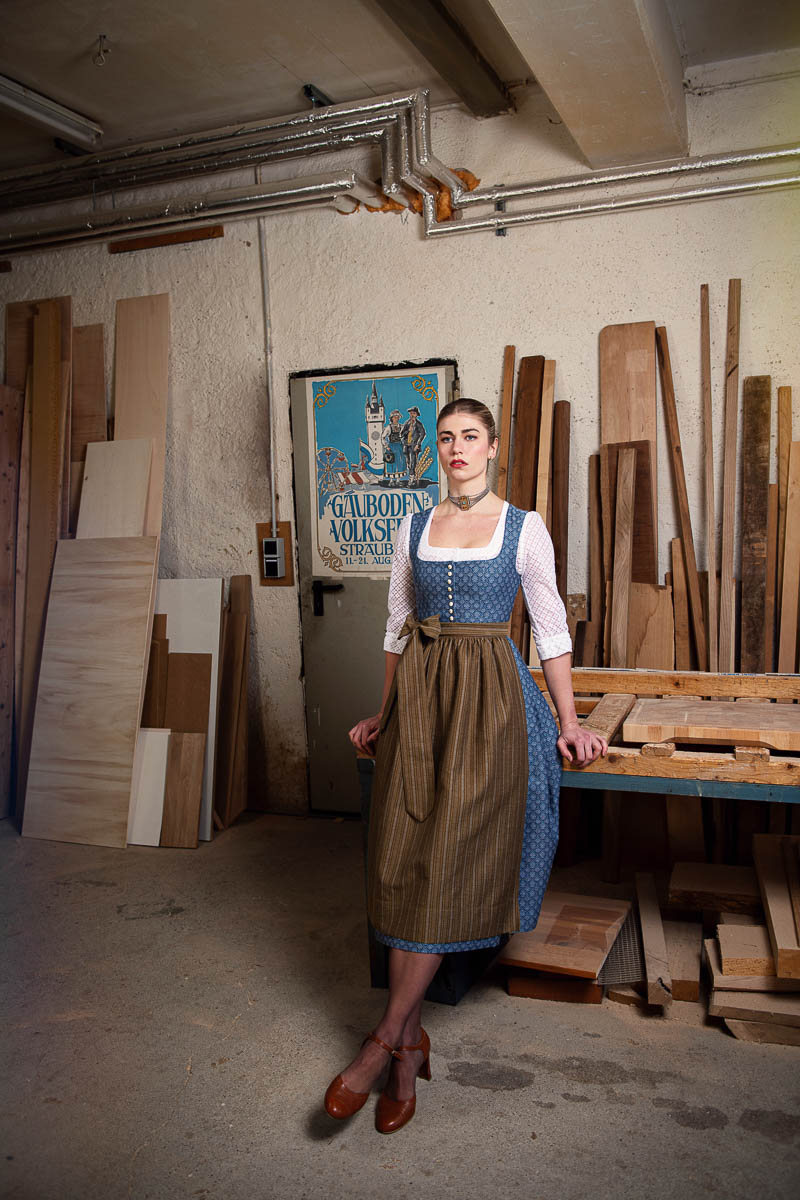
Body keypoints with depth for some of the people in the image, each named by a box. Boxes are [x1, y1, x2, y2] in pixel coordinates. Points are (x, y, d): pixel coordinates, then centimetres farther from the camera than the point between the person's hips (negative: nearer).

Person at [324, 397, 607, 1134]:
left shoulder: (524, 528, 2)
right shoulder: (414, 529, 11)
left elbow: (552, 629, 3)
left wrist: (569, 722, -1)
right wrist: (385, 715, 16)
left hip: (489, 696, -3)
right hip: (418, 693, 4)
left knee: (451, 859, -7)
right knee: (403, 859, -1)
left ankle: (386, 1039, 3)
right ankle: (412, 1046, 11)